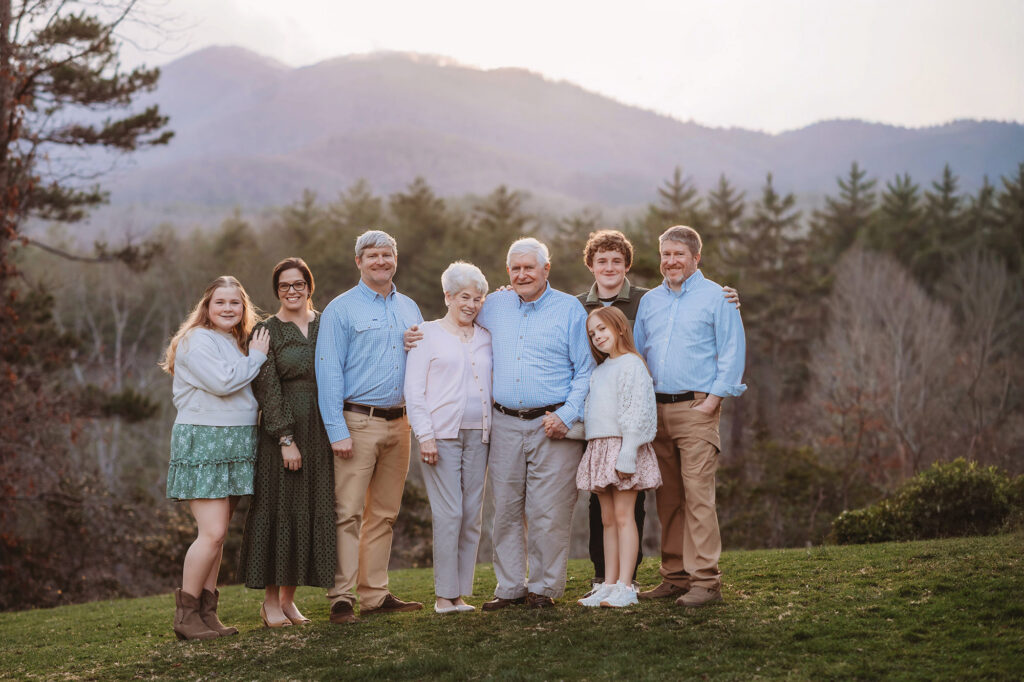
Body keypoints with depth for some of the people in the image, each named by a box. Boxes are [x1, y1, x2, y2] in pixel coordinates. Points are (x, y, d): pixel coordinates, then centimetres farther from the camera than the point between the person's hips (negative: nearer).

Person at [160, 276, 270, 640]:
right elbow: (222, 382, -21)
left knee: (216, 534, 7)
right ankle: (185, 614, -5)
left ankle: (206, 613, 11)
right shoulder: (196, 340, -8)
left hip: (234, 446, 8)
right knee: (212, 533, -13)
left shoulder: (237, 343, 20)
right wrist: (256, 357, -9)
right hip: (202, 442, -8)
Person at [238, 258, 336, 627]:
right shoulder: (267, 331, -2)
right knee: (279, 509, -2)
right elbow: (267, 388, -9)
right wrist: (286, 439, -16)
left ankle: (288, 598, 14)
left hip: (321, 430, 4)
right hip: (281, 429, -4)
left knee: (312, 510, 5)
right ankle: (270, 600, 7)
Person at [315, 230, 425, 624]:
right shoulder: (340, 309, -2)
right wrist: (337, 430, -16)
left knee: (384, 513, 9)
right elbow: (328, 372, -8)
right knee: (348, 512, -7)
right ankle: (342, 598, -5)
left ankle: (376, 594, 15)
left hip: (398, 422, 6)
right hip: (358, 421, -6)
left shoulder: (409, 309, 16)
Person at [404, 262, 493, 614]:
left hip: (477, 435, 5)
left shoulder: (486, 337, 16)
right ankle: (444, 595, -3)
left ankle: (460, 592, 10)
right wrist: (424, 435, -9)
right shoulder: (428, 334, 4)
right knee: (449, 513, -10)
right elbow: (413, 388, -1)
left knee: (473, 515, 3)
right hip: (441, 434, -4)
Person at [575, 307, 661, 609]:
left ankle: (625, 586, -6)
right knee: (607, 518, 8)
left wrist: (627, 455, -19)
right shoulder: (598, 371, 19)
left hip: (622, 447, -8)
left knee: (623, 516, -7)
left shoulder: (631, 365, -8)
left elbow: (636, 414, -15)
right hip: (598, 447, 8)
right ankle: (609, 584, 11)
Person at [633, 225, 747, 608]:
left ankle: (705, 580, -9)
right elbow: (637, 351, 22)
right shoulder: (649, 301, 17)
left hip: (696, 408, -5)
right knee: (667, 498, 6)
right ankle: (674, 576, 12)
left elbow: (733, 351, -3)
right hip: (656, 409, 5)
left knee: (698, 495, -11)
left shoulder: (715, 297, 1)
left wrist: (713, 398, -10)